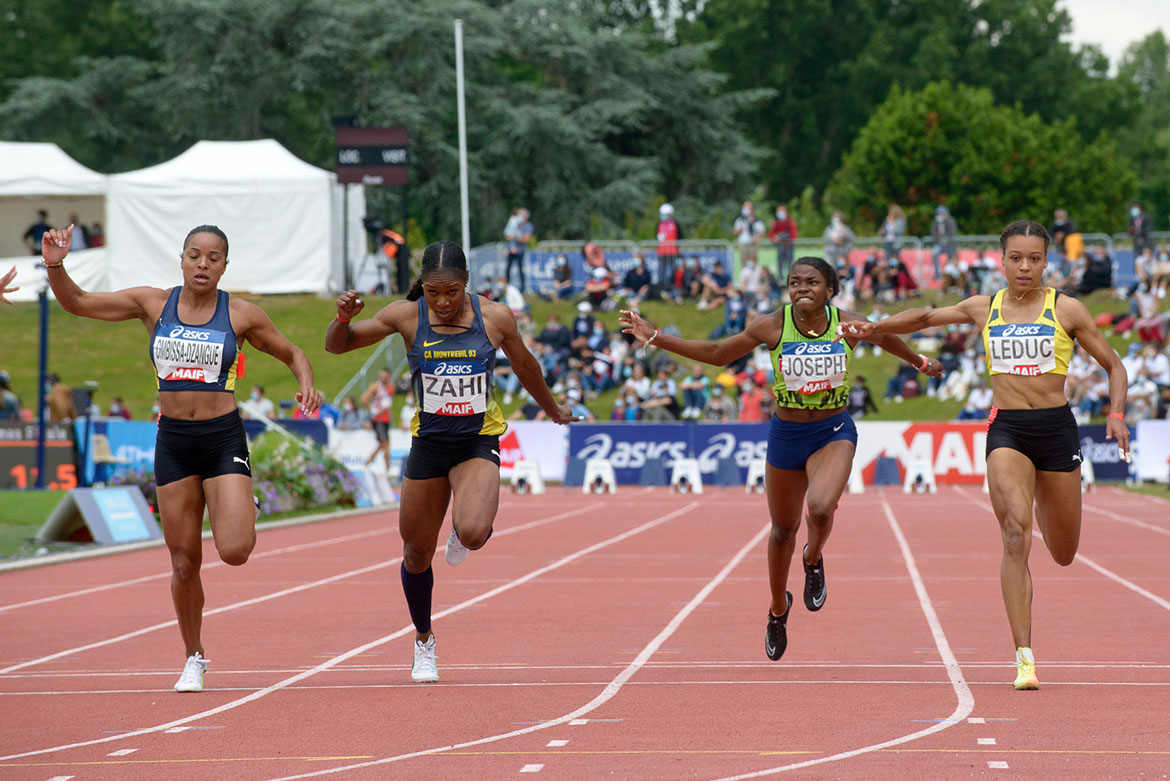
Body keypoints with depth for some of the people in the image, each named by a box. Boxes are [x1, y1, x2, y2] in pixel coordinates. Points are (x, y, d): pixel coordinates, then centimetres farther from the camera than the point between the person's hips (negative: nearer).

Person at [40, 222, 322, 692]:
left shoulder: (240, 315, -1)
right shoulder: (153, 304, 2)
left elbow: (292, 354, 12)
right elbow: (76, 302, 5)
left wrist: (306, 385, -9)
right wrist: (56, 266, -13)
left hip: (224, 439, -2)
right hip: (173, 442, 2)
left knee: (235, 551, -18)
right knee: (184, 564, 4)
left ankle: (245, 515, 19)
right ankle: (194, 659, 23)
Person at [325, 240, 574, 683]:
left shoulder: (495, 318, -8)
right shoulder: (407, 316, -9)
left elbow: (525, 365, 11)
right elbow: (336, 346, -4)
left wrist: (552, 409, 26)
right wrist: (344, 318, -27)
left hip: (478, 443, -1)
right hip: (428, 443, 1)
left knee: (473, 534, -28)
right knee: (417, 553, 10)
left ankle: (463, 529, 12)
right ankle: (424, 641, 35)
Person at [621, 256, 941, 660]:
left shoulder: (849, 324, -10)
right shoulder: (771, 327, -11)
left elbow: (886, 338, 12)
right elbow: (716, 353, -1)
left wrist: (920, 361, 30)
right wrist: (654, 337, -7)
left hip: (834, 433, -1)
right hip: (786, 434, 1)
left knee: (821, 508, -29)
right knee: (783, 529, 13)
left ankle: (814, 560, 8)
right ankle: (778, 610, 38)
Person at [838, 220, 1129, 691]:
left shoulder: (1066, 310, 2)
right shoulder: (983, 309, 8)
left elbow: (1113, 365, 8)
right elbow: (927, 317, 25)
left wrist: (1116, 414, -8)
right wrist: (876, 327, 12)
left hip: (1056, 427, 0)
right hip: (1006, 430, 0)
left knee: (1064, 555, 10)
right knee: (1016, 533, -21)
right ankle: (1024, 658, -23)